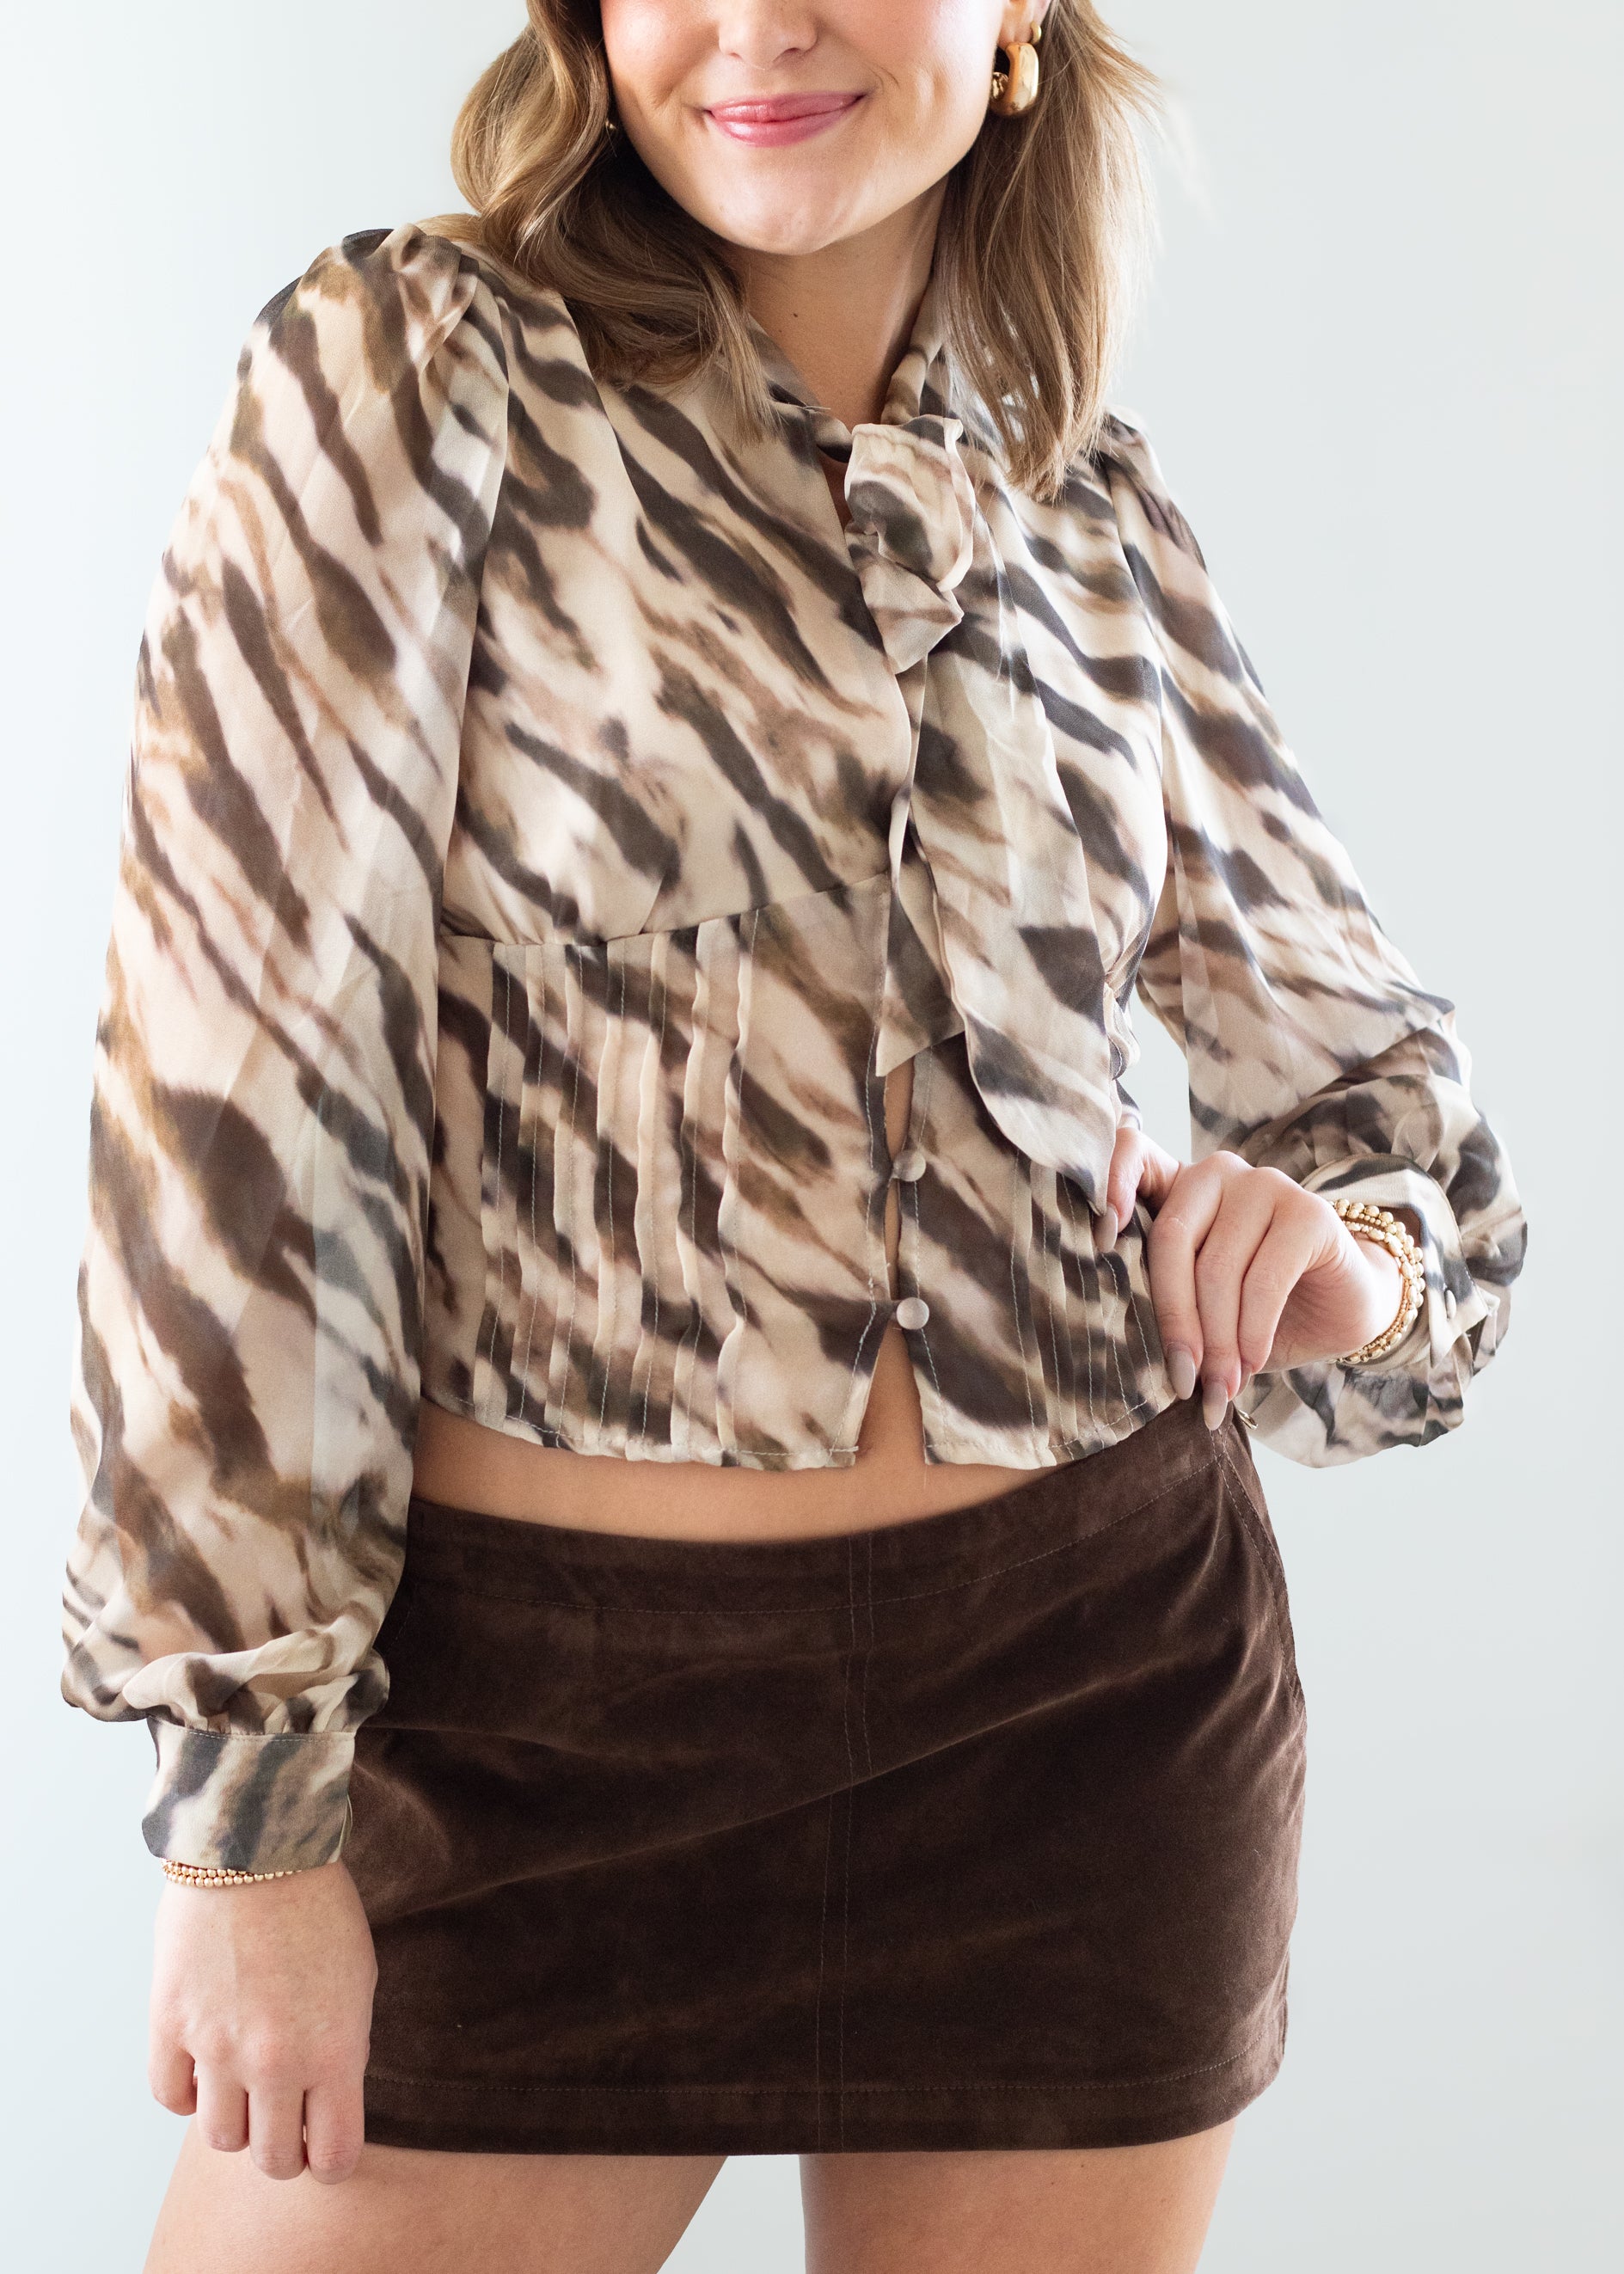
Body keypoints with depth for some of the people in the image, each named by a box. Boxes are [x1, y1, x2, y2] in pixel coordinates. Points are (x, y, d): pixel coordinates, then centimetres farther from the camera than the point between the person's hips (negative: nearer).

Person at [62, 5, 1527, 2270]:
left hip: (1098, 1686, 4)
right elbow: (240, 1079, -11)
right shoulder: (408, 370, -6)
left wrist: (1366, 1244, -9)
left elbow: (1362, 1045, 16)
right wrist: (249, 1808, -12)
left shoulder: (1091, 500, 6)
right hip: (531, 1709, -3)